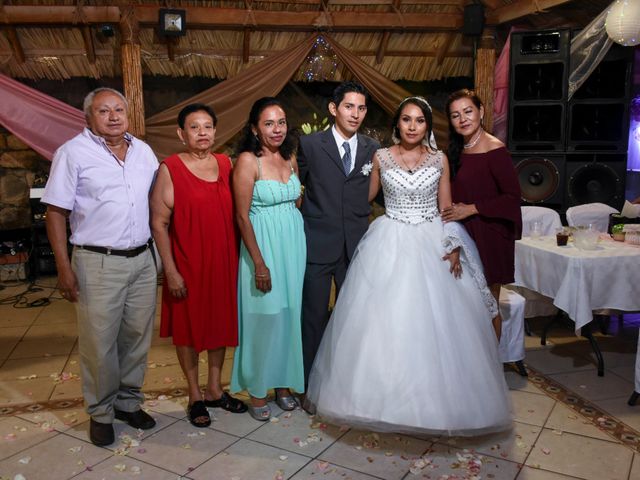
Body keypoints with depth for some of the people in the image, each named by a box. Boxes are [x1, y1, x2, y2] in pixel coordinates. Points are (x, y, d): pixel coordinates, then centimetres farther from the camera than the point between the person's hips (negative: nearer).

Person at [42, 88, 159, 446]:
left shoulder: (143, 151, 11)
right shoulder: (73, 153, -3)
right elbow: (56, 212, -4)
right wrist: (64, 266, -11)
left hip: (142, 259, 5)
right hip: (98, 263, -4)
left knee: (137, 337, 12)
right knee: (100, 342, 1)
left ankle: (129, 402, 29)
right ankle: (101, 413, 20)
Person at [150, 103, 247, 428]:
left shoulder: (226, 164, 4)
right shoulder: (170, 169, -9)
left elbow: (235, 211, 9)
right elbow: (158, 223, -10)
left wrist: (240, 257, 5)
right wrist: (170, 270, -13)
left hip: (224, 260, 4)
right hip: (187, 264, -4)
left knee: (221, 322, 14)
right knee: (188, 327, 9)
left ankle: (214, 389, 32)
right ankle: (195, 396, 26)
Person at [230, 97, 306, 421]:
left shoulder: (290, 158, 6)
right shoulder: (248, 161, -12)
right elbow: (242, 216, -14)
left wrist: (298, 245, 7)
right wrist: (259, 263, -16)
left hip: (294, 243, 6)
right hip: (263, 245, -6)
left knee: (289, 315, 13)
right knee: (263, 319, 3)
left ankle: (283, 382, 30)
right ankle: (257, 391, 20)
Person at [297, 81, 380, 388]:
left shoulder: (372, 149, 7)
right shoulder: (310, 144, -1)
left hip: (357, 245, 3)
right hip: (318, 244, -3)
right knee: (314, 316, 5)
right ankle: (310, 384, 21)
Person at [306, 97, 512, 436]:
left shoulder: (439, 159, 5)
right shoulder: (381, 157, 4)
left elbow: (446, 208, 5)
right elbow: (364, 198, 12)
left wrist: (453, 247, -4)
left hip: (432, 246, 1)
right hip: (389, 245, 0)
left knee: (434, 322, 2)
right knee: (385, 322, -1)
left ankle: (434, 398, 20)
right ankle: (387, 396, 15)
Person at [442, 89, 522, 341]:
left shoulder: (494, 150, -14)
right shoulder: (459, 150, 9)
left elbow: (513, 196, -16)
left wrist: (471, 209, -18)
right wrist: (454, 211, 3)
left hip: (489, 237, -7)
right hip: (464, 235, 7)